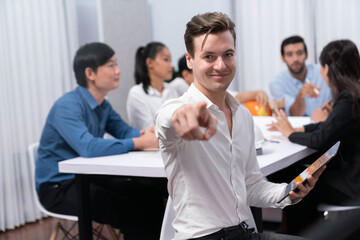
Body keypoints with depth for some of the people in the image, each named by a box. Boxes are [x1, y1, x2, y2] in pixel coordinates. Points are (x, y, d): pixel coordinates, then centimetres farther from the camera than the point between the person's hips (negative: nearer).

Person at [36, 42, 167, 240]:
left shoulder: (103, 105, 8)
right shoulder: (68, 106, -22)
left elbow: (124, 130, 8)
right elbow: (88, 147, -35)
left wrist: (144, 134, -17)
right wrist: (139, 143, -31)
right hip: (58, 187, -8)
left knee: (150, 193, -5)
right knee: (132, 211, -23)